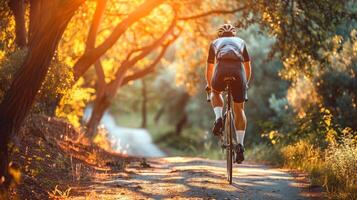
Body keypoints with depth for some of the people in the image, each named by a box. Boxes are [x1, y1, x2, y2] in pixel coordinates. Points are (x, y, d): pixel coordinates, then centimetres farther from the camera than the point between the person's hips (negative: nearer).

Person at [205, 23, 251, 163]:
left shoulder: (215, 43, 33)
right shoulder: (240, 42, 35)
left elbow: (209, 68, 42)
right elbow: (248, 67, 42)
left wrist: (209, 85, 58)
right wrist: (246, 83, 58)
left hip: (222, 69, -1)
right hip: (238, 70, 1)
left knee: (215, 93, 32)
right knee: (239, 110, 13)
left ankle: (219, 118, 5)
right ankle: (240, 146, 4)